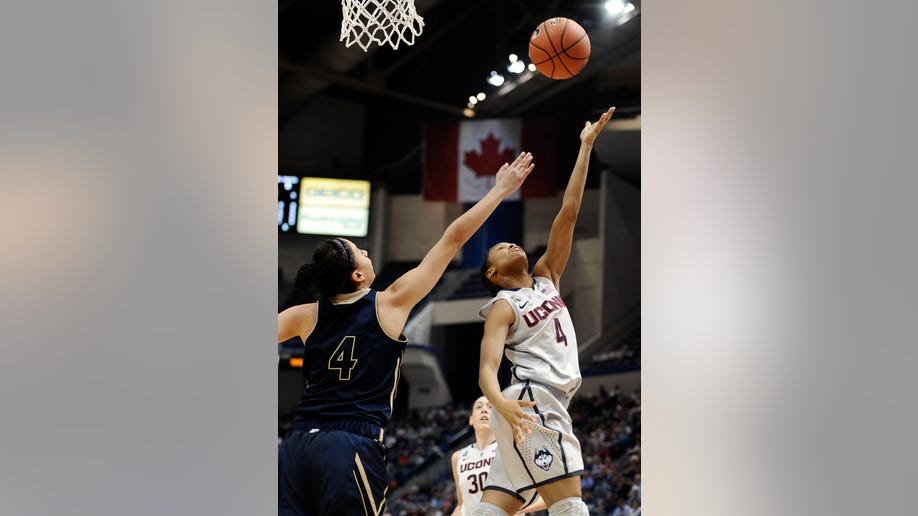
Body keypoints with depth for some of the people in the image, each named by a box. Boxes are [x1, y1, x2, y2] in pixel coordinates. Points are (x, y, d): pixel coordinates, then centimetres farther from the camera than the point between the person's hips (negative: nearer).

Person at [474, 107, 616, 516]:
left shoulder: (546, 278, 19)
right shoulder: (503, 307, -1)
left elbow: (568, 211, 14)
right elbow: (487, 369, -14)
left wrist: (586, 146, 11)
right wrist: (502, 403, -36)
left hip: (548, 404, 8)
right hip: (531, 402, -8)